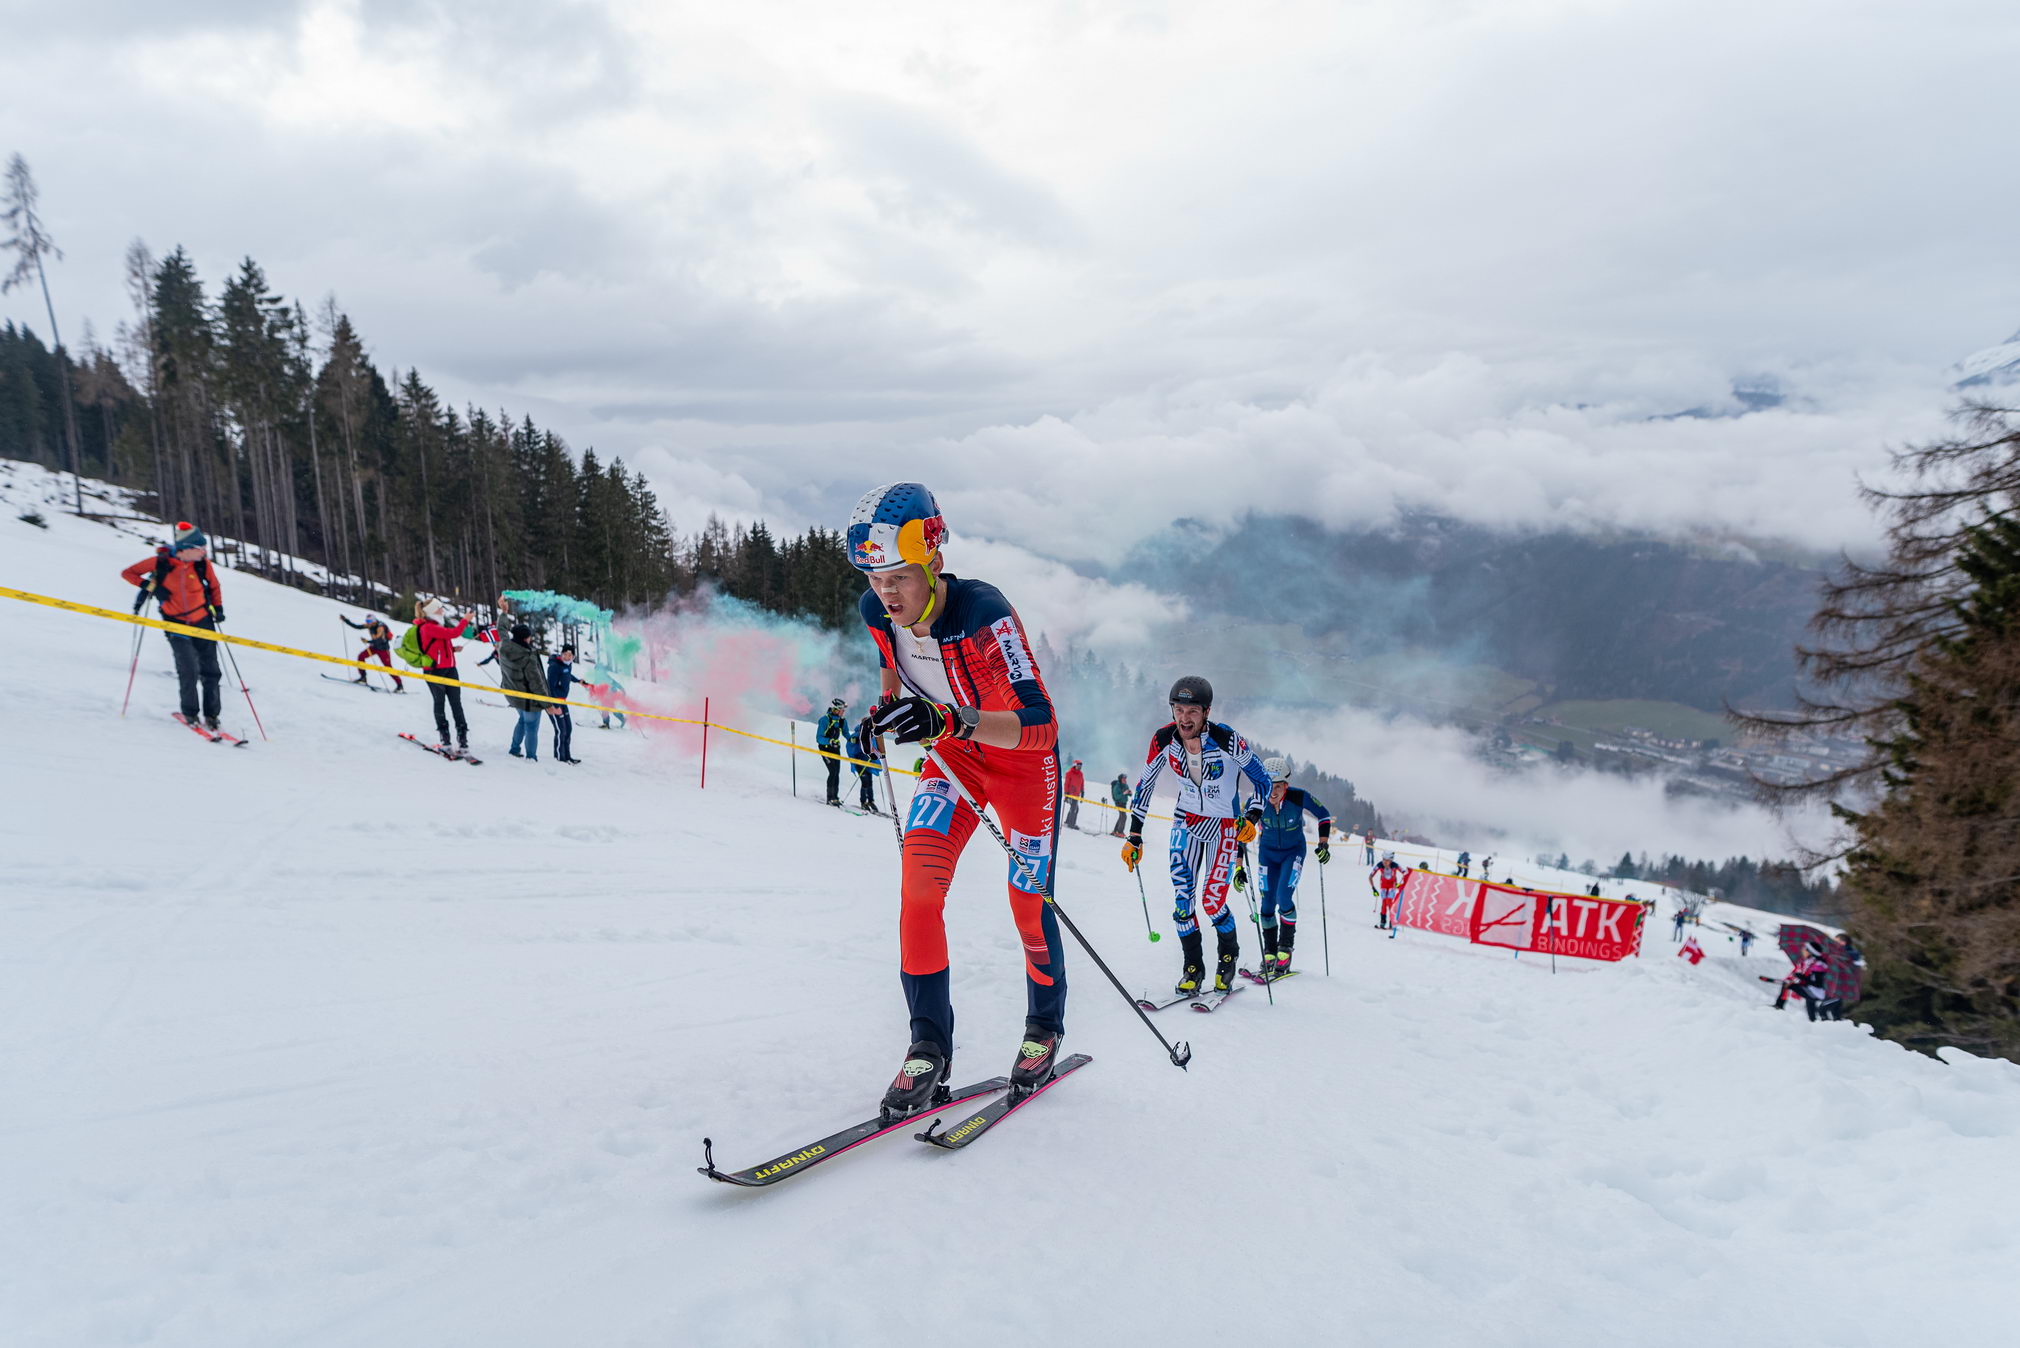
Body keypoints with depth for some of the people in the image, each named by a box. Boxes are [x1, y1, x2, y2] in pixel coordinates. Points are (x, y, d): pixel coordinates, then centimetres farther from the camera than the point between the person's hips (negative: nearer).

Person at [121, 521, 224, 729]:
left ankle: (211, 714, 14)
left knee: (210, 671, 2)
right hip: (176, 624, -2)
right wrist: (149, 585, -17)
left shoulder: (203, 563, -9)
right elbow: (127, 573, -2)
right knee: (188, 671, -10)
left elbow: (214, 587, 10)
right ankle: (190, 712, 9)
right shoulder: (161, 562, -14)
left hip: (203, 621, 2)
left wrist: (218, 607, -4)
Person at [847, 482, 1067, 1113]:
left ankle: (1045, 1027, 30)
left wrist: (952, 719, -54)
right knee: (919, 883, -14)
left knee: (1028, 905, 3)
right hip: (954, 752, 5)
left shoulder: (984, 613, -36)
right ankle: (930, 1044, -3)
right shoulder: (878, 613, -17)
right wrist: (887, 706, 1)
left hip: (1023, 757, -4)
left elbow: (1040, 726, -41)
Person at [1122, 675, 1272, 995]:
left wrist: (1252, 818, -26)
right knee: (1182, 895, -8)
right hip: (1186, 820, 3)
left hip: (1225, 824, -3)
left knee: (1211, 901, -7)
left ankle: (1229, 953, 22)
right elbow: (1145, 785, -3)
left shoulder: (1227, 741, -26)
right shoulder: (1164, 740, -17)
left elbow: (1262, 780, -12)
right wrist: (1134, 836, -3)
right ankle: (1193, 966, 9)